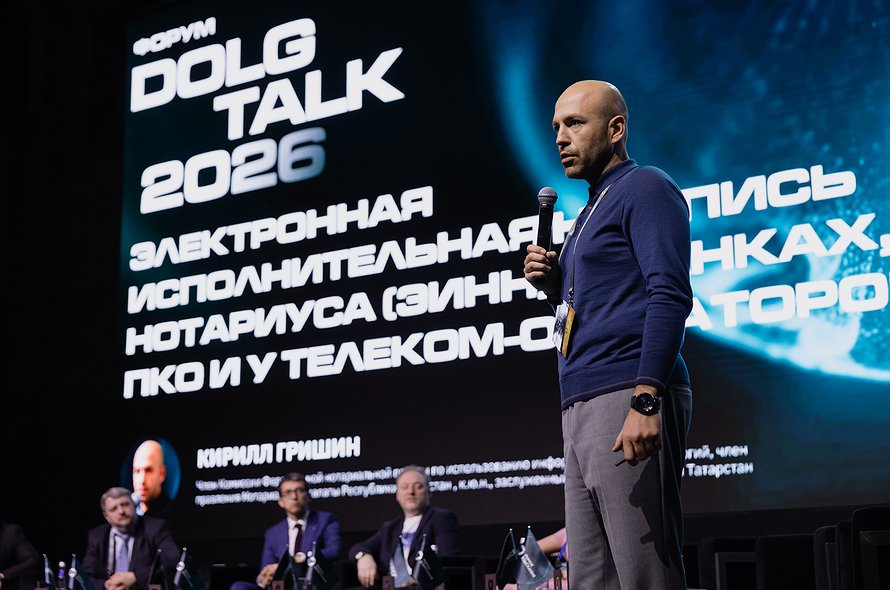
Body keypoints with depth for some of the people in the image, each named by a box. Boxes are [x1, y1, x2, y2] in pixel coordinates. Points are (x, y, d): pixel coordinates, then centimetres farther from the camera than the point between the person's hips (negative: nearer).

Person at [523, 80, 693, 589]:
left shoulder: (645, 187, -1)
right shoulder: (593, 210, 27)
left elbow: (669, 295, -14)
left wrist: (645, 400, -24)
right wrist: (553, 284, 10)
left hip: (626, 394, -10)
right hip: (583, 405, 10)